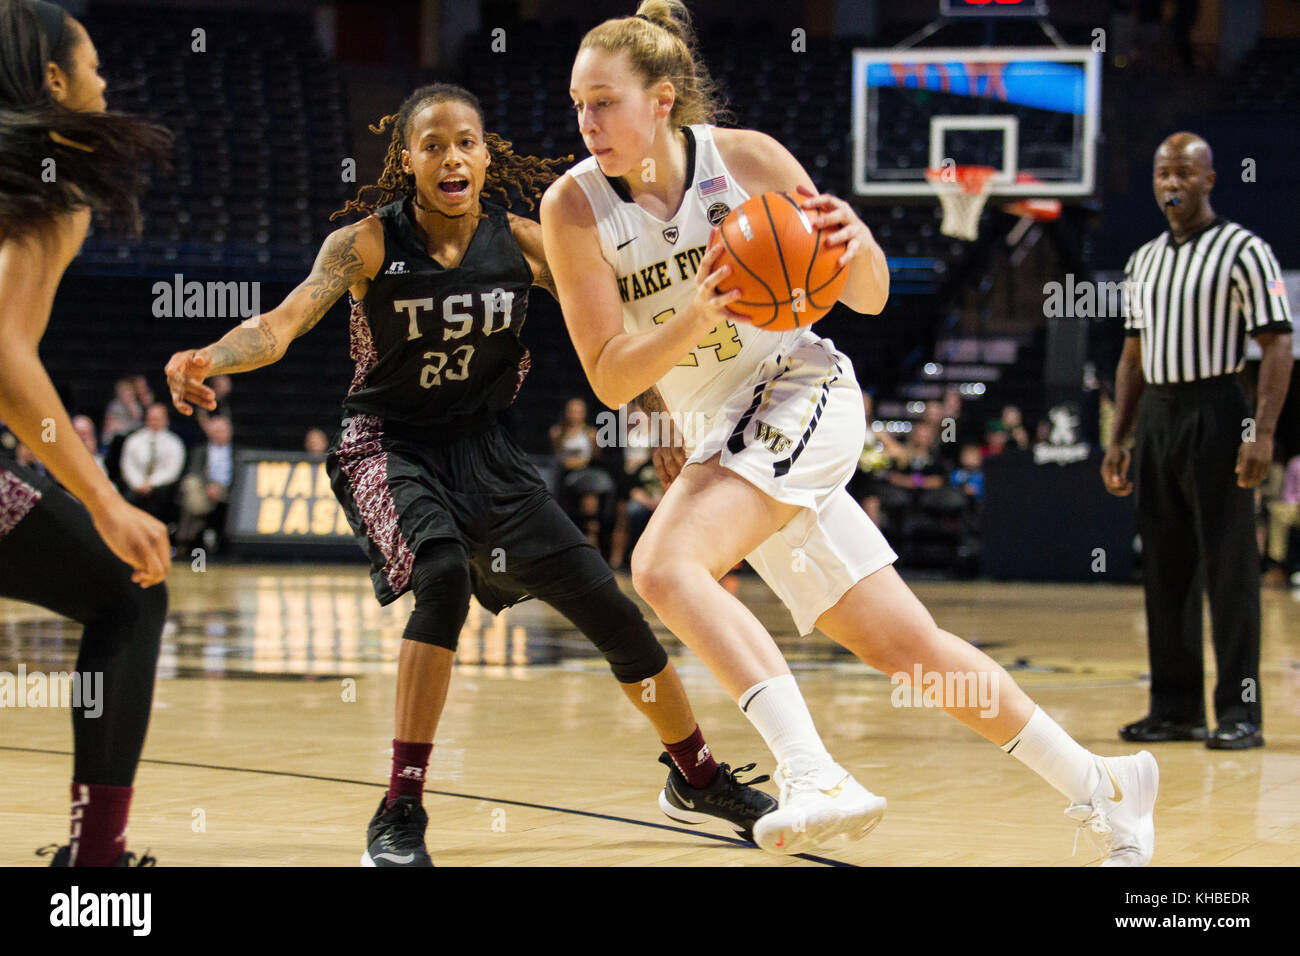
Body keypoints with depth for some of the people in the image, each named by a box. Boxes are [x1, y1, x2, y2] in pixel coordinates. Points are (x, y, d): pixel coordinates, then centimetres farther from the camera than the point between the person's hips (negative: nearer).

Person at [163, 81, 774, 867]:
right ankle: (400, 815, -27)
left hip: (482, 449, 4)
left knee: (611, 608, 4)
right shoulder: (369, 244, -16)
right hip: (389, 445, -4)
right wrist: (209, 359, -48)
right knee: (444, 576, -34)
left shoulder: (521, 243, -7)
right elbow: (285, 322, -28)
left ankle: (697, 778, 29)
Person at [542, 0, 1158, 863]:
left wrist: (858, 245, -24)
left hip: (804, 390, -4)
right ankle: (1103, 788, 18)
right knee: (903, 645, 5)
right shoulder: (574, 207, -7)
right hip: (720, 435, 4)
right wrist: (696, 319, -27)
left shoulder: (746, 159, -11)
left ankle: (817, 777, -34)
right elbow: (609, 378, -10)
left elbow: (868, 299, -1)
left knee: (663, 564, -29)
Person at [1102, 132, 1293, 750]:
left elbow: (1277, 345, -10)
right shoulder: (1143, 262, 15)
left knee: (1229, 569, -6)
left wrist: (1263, 431, -19)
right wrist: (1119, 439, 13)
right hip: (1155, 418, 7)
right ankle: (1175, 709, 14)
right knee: (1165, 570, 8)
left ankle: (1240, 713, -3)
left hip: (1214, 413, -7)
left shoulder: (1242, 251, -5)